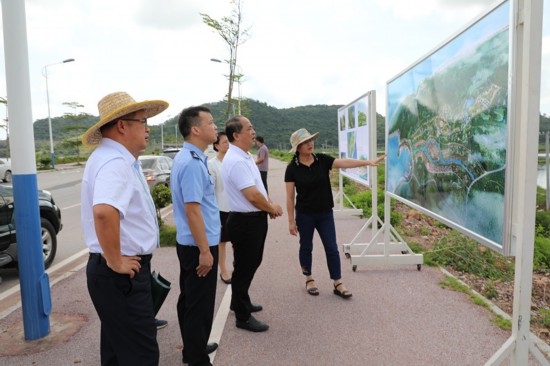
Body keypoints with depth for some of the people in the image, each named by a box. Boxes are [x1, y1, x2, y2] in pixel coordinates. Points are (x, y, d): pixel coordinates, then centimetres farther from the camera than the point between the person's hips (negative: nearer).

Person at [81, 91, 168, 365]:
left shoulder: (112, 157, 11)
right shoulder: (115, 162, -22)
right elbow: (104, 212, -40)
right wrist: (115, 261, -27)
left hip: (120, 273, 10)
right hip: (122, 275, -10)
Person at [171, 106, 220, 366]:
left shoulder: (184, 158, 10)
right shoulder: (193, 163, -22)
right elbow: (193, 210, -26)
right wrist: (205, 251, -22)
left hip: (188, 243, 10)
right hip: (199, 245, -10)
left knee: (189, 299, 21)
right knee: (200, 305, 3)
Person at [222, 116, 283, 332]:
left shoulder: (245, 157, 10)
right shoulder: (236, 161, -23)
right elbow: (252, 195, -26)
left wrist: (269, 205, 3)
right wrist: (271, 208, -10)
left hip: (255, 219, 10)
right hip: (245, 222, -10)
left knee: (251, 263, 23)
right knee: (244, 268, 3)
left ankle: (240, 303, 42)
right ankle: (243, 317, 19)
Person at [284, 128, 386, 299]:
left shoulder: (322, 160, -3)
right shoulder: (292, 168, -10)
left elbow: (344, 162, -14)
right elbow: (290, 197, -8)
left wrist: (368, 162, -25)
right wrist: (291, 221, -8)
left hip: (325, 213, 2)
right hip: (304, 215, -2)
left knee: (332, 248, 4)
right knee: (306, 247, 13)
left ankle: (338, 284, 15)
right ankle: (309, 279, 32)